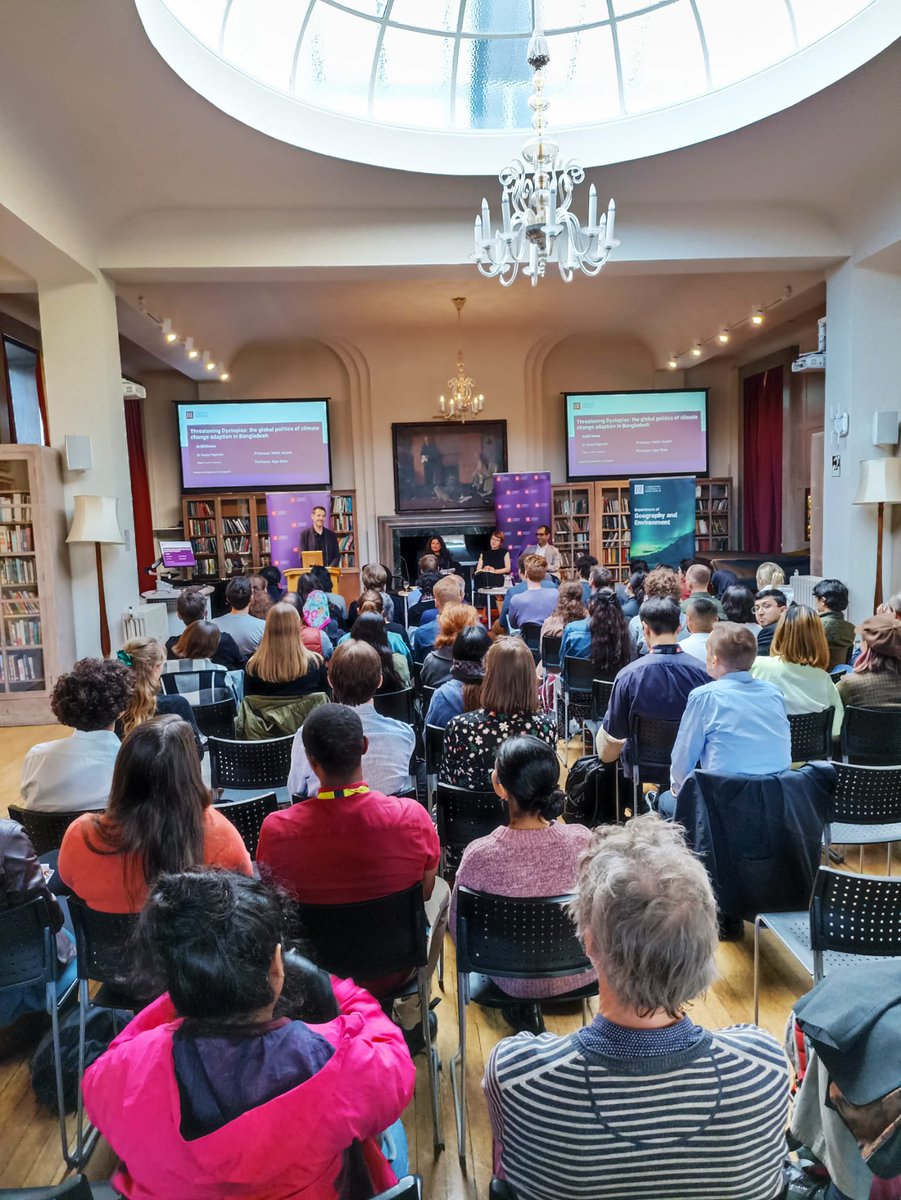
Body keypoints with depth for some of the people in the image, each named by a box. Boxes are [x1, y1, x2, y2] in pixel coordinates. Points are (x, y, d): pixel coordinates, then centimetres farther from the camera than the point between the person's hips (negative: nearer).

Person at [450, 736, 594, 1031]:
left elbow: (458, 928, -11)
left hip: (517, 981, -1)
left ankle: (520, 1006, 31)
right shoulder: (582, 840, -24)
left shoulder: (480, 855, -29)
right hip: (580, 973, 1)